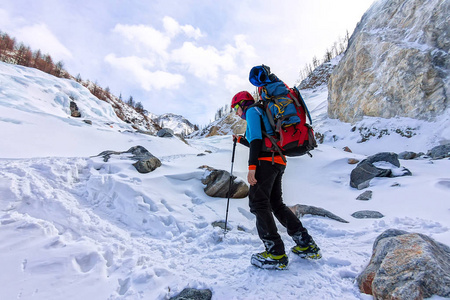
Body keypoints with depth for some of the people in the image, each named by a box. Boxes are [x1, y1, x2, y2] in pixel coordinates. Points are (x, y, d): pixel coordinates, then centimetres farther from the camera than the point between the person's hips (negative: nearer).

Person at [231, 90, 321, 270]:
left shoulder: (252, 110, 3)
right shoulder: (262, 112, 31)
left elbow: (256, 139, -13)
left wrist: (251, 166, -19)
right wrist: (241, 140, 40)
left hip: (266, 161, -10)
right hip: (278, 162, 10)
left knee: (258, 203, -8)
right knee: (276, 203, 14)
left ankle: (276, 254, -8)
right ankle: (307, 245, 15)